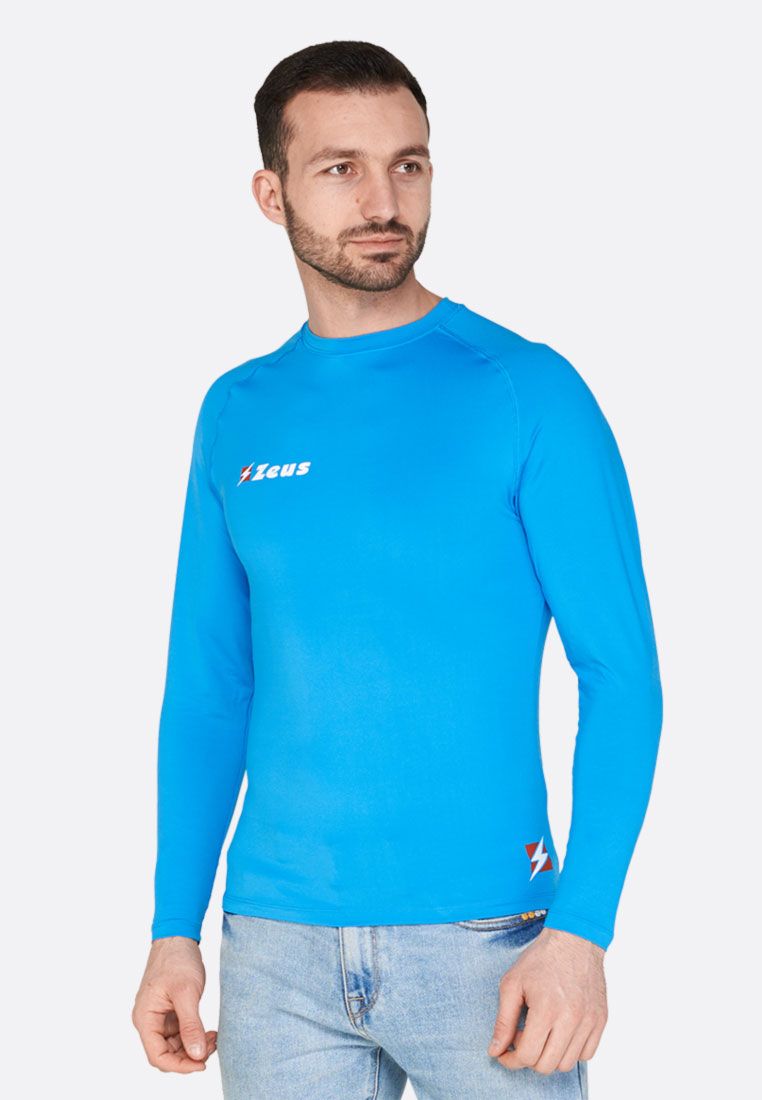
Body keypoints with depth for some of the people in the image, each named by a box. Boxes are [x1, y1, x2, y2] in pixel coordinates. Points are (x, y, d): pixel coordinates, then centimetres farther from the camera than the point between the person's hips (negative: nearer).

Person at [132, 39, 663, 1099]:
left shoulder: (527, 391, -5)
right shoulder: (236, 415, 7)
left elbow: (621, 674, -7)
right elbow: (208, 687, 11)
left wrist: (581, 931, -15)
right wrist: (175, 930, 6)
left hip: (483, 934, -3)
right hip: (279, 941, 3)